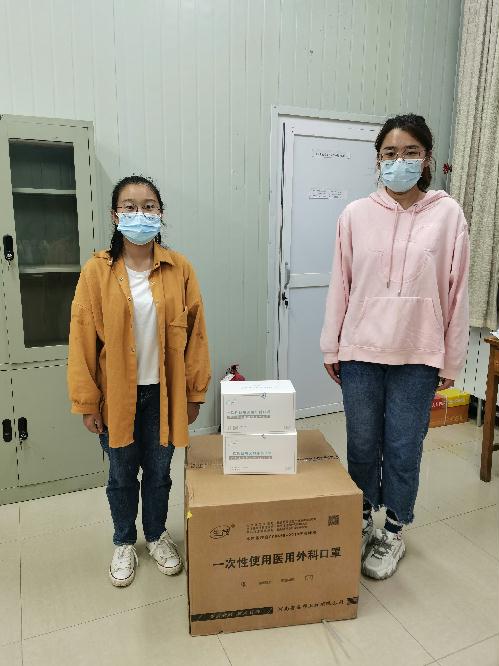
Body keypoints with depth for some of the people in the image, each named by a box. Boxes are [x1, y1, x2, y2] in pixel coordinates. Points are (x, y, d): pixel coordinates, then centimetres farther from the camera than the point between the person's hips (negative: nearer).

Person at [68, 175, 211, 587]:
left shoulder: (179, 269, -5)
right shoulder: (97, 272, -7)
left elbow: (195, 333, -2)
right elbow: (82, 340, -5)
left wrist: (194, 391, 0)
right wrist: (87, 402, -5)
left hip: (163, 392, 1)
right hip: (116, 394, 0)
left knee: (158, 470, 16)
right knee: (122, 473, 16)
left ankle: (157, 536, 41)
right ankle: (124, 544, 40)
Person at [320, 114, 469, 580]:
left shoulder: (447, 214, -2)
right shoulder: (356, 214, 0)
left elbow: (455, 292, 0)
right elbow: (340, 285, 3)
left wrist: (451, 361, 1)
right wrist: (331, 348, 4)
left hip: (418, 355, -1)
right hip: (360, 351, 1)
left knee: (404, 449, 10)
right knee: (362, 445, 14)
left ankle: (393, 533, 34)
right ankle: (360, 524, 37)